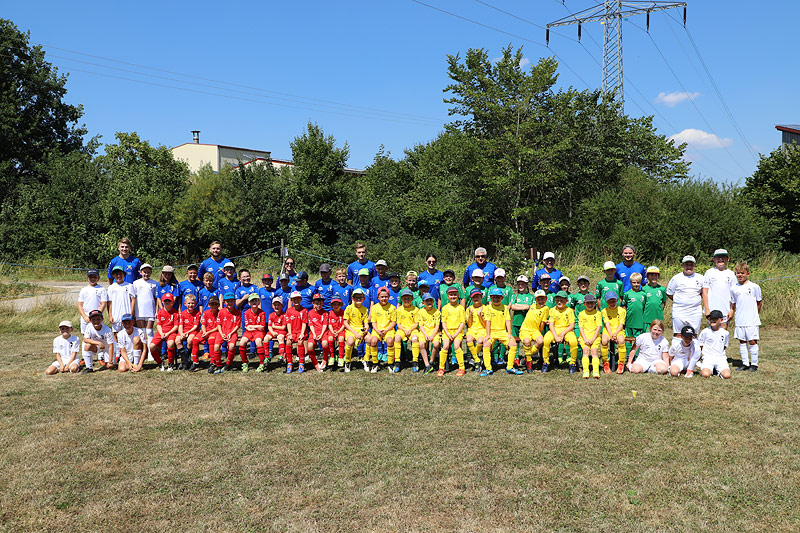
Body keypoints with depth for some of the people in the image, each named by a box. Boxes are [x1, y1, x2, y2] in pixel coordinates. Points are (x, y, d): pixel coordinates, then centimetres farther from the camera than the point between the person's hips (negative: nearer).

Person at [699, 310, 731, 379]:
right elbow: (700, 346, 6)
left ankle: (718, 370, 10)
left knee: (726, 375, -23)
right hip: (708, 357, -2)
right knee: (705, 374, -27)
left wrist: (720, 354, 7)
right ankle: (710, 370, 8)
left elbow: (725, 347, 18)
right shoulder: (705, 332, -3)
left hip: (721, 358, 2)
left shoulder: (725, 333, 4)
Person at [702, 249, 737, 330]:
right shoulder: (709, 273, 2)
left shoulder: (731, 274, 7)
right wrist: (706, 309, -6)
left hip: (726, 310, 1)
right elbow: (705, 292, 1)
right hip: (712, 310, -1)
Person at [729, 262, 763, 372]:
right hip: (739, 321, 3)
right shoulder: (733, 289, 5)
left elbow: (759, 301, 8)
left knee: (752, 341, -2)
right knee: (742, 341, 8)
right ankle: (745, 363, 17)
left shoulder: (754, 287, -3)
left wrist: (756, 312, 8)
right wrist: (731, 312, 3)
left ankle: (754, 364, 8)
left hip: (752, 321, -3)